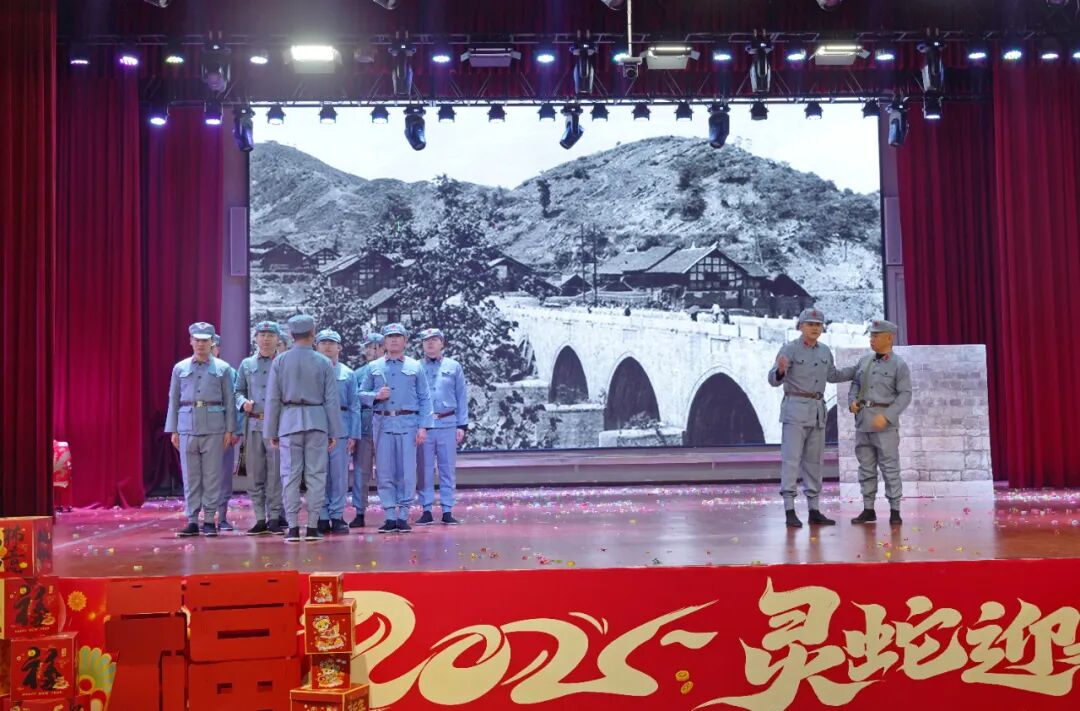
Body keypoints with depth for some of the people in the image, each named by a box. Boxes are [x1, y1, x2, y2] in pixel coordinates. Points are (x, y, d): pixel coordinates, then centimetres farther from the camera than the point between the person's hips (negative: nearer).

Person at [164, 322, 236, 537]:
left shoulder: (222, 368, 7)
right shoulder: (180, 368, 12)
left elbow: (228, 401, 6)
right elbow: (173, 400, 12)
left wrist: (229, 430, 0)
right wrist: (173, 430, 6)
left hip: (214, 427, -1)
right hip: (187, 427, 1)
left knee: (212, 475, -1)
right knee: (190, 475, 2)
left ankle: (209, 520, 5)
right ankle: (192, 520, 7)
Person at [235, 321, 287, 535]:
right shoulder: (246, 364, 14)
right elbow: (239, 391, 16)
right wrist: (243, 402, -4)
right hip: (253, 426, 3)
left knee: (276, 474, -3)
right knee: (255, 475, 5)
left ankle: (276, 518, 3)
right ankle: (260, 519, 11)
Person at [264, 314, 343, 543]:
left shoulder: (280, 361, 2)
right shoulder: (323, 362, 0)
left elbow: (273, 399, 2)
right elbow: (332, 400, 1)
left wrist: (271, 431, 8)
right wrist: (335, 432, 6)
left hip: (289, 421, 1)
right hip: (317, 421, 0)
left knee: (290, 475, 4)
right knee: (316, 475, 4)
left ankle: (293, 528, 2)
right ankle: (313, 527, 4)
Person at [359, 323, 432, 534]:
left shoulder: (415, 367, 9)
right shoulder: (374, 367, 13)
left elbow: (424, 399, 6)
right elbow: (361, 394, 13)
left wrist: (423, 427, -2)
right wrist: (376, 396, -8)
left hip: (408, 423, -1)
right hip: (383, 423, 1)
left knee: (407, 472, -2)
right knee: (384, 472, 1)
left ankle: (403, 516, 4)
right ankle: (390, 516, 6)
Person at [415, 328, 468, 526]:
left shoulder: (454, 367, 8)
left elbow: (462, 398, 8)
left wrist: (462, 425, 1)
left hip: (448, 424, 0)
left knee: (448, 469, 3)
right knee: (424, 469, 2)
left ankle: (447, 511, 8)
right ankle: (426, 511, 9)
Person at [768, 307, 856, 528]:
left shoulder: (825, 351, 11)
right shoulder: (789, 349, -8)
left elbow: (833, 375, 28)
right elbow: (774, 380, -14)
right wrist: (780, 371, -36)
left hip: (818, 410, 7)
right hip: (795, 408, -7)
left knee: (814, 461, 10)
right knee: (791, 459, -9)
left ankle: (813, 510, 16)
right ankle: (790, 511, -9)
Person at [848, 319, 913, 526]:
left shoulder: (899, 365, -4)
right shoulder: (864, 361, 11)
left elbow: (905, 395, -9)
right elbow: (855, 384, 18)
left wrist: (887, 416, -18)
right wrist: (852, 401, -3)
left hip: (885, 420, -5)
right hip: (863, 419, 5)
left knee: (890, 467, -3)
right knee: (866, 467, 8)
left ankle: (895, 511, 5)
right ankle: (868, 510, 14)